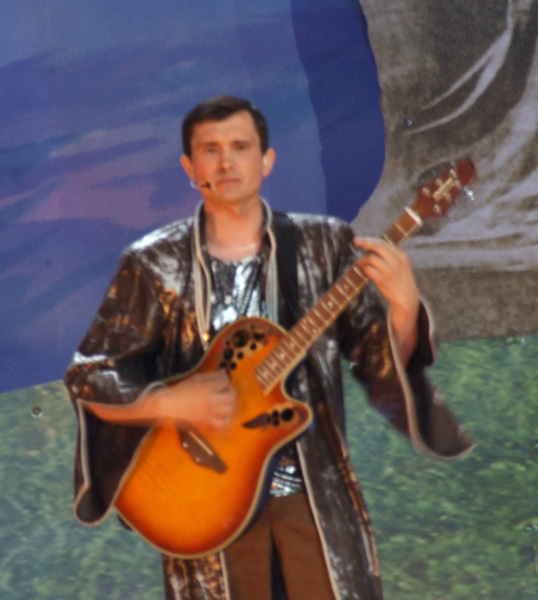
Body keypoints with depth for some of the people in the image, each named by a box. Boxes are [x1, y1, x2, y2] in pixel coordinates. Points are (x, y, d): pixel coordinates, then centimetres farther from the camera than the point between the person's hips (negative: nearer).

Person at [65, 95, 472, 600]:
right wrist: (171, 402, -16)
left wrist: (403, 307, -19)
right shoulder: (153, 265, -1)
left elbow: (383, 365, 1)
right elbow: (88, 378, 0)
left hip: (316, 493, 1)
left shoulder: (323, 245, 3)